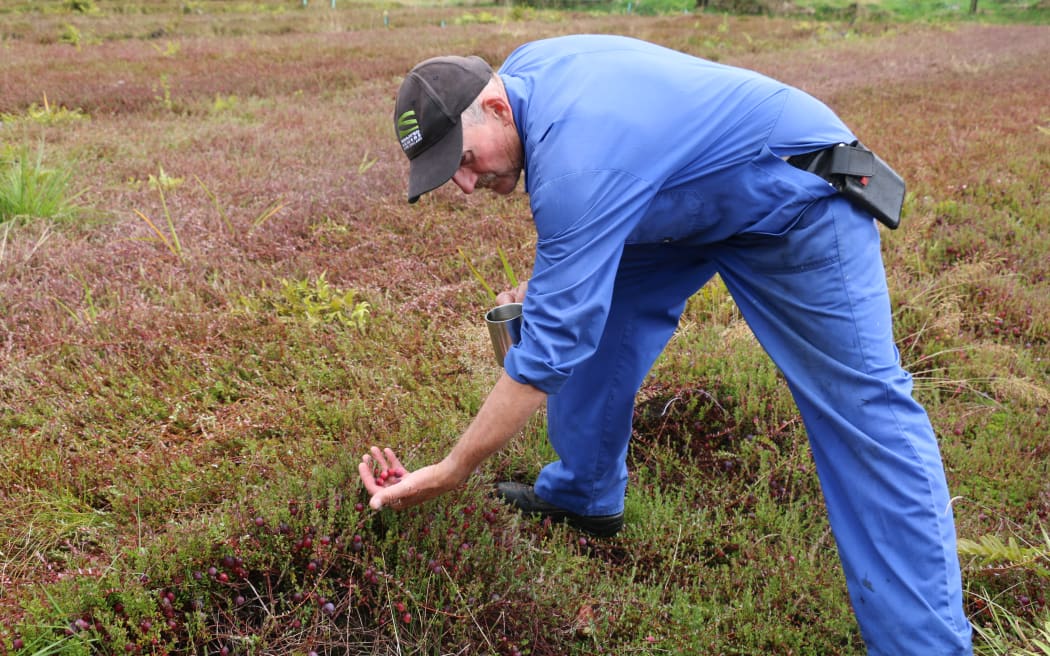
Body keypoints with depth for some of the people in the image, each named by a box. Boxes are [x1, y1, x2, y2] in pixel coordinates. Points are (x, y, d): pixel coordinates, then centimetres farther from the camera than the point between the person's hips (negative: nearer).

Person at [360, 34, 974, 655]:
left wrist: (447, 475, -26)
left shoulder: (574, 157, -35)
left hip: (799, 202, -9)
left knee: (863, 405, -12)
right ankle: (584, 494, 19)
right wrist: (547, 283, 3)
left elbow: (551, 347, -32)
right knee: (590, 312, 4)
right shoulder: (520, 73, -7)